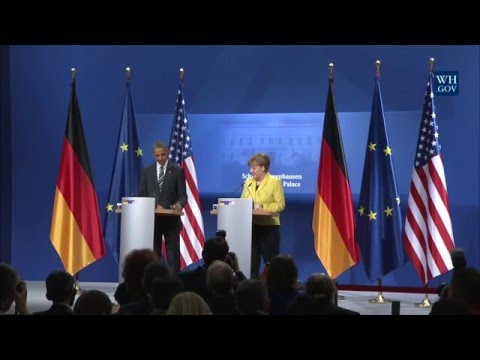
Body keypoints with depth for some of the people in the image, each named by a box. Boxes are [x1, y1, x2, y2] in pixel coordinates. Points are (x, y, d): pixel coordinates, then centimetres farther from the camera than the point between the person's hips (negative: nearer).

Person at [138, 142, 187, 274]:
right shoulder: (147, 171, 9)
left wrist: (179, 204, -23)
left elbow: (183, 195, 0)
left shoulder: (177, 171, 3)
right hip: (152, 218, 2)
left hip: (171, 219, -2)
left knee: (173, 253, -3)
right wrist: (154, 206, -9)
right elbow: (141, 195, 9)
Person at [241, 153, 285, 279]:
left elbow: (280, 205, -9)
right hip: (251, 226, 5)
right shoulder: (248, 182, 12)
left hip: (269, 227, -5)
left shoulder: (275, 182, -3)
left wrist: (262, 207, -20)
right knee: (251, 260, 7)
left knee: (271, 262, -1)